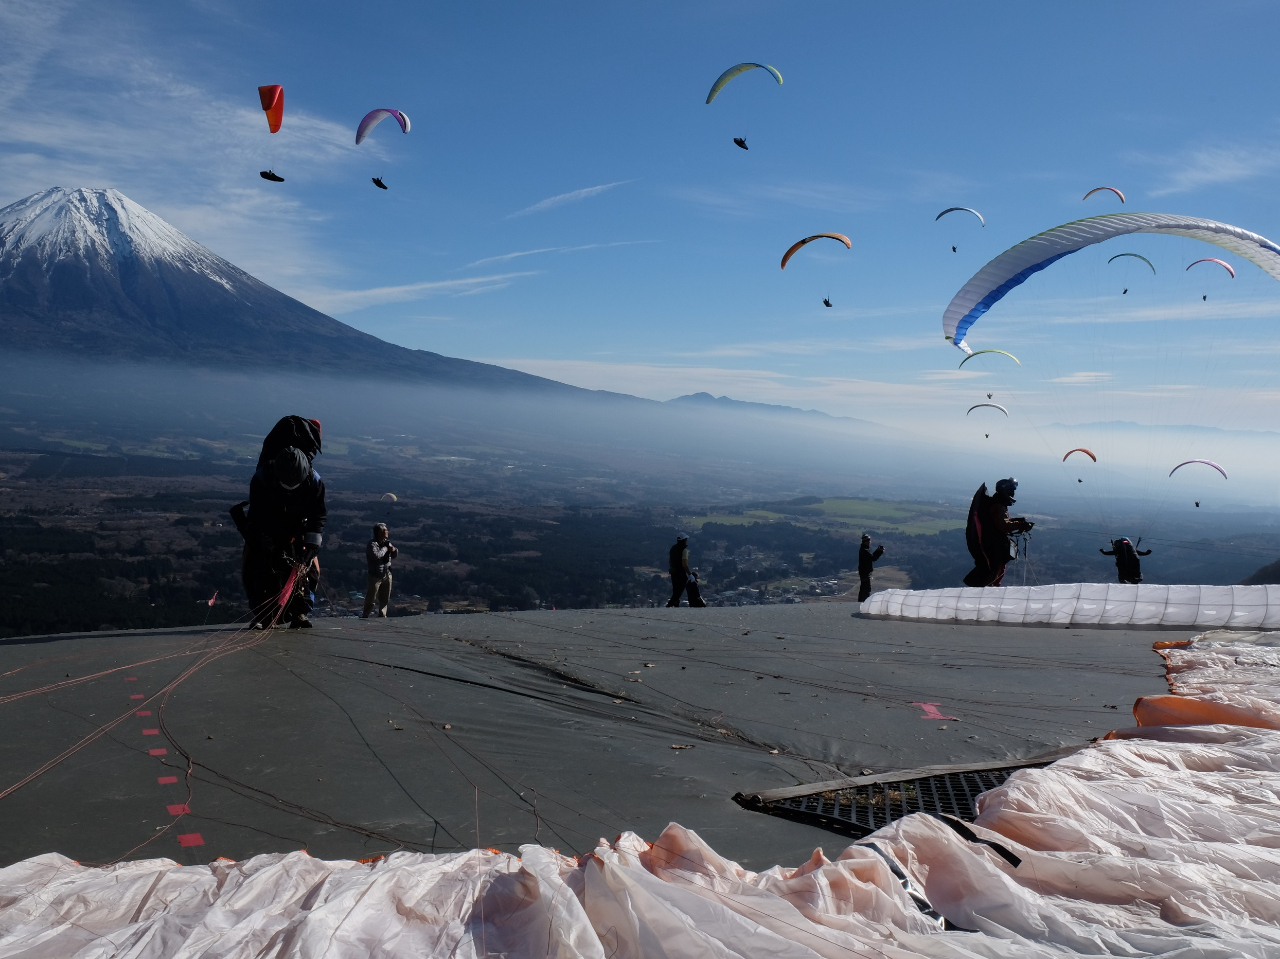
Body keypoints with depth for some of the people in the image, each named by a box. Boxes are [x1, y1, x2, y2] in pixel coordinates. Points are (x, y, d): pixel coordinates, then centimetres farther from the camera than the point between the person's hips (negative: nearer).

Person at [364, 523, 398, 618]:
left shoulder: (387, 542, 7)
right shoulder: (372, 544, -16)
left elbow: (395, 555, 17)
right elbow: (376, 555, -33)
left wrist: (394, 550, -6)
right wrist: (385, 548, -18)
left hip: (387, 574, 7)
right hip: (376, 575, -7)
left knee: (385, 598, 16)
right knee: (371, 597, -1)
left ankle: (382, 615, 29)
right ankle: (365, 616, 10)